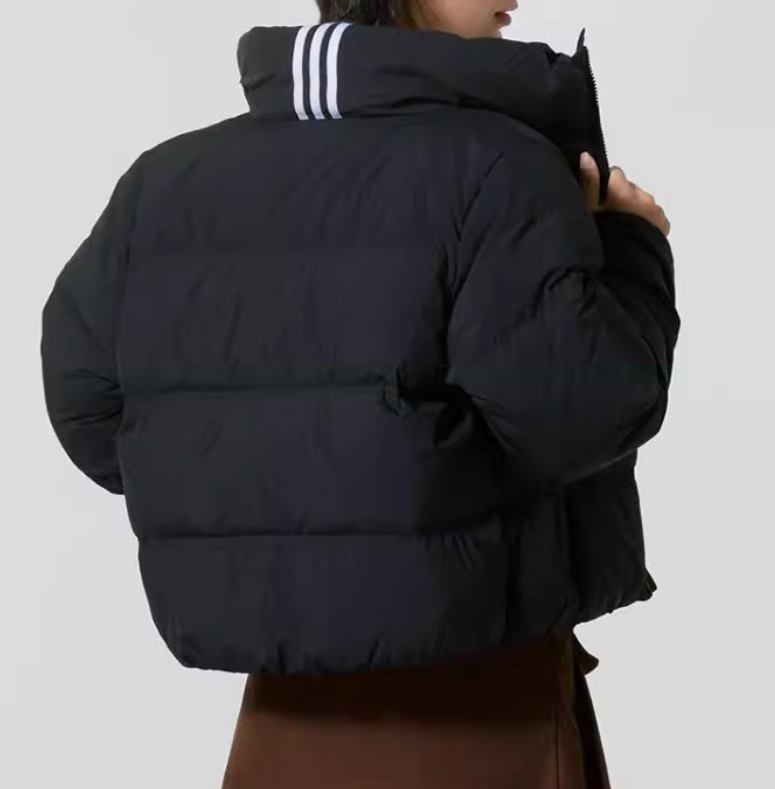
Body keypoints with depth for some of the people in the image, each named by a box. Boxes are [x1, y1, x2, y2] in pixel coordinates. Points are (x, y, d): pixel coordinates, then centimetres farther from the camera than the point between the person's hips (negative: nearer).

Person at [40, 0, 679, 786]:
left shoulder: (168, 181, 2)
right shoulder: (492, 166, -15)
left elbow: (88, 397, 6)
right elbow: (578, 403, -22)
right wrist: (631, 246, -5)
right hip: (480, 678, -4)